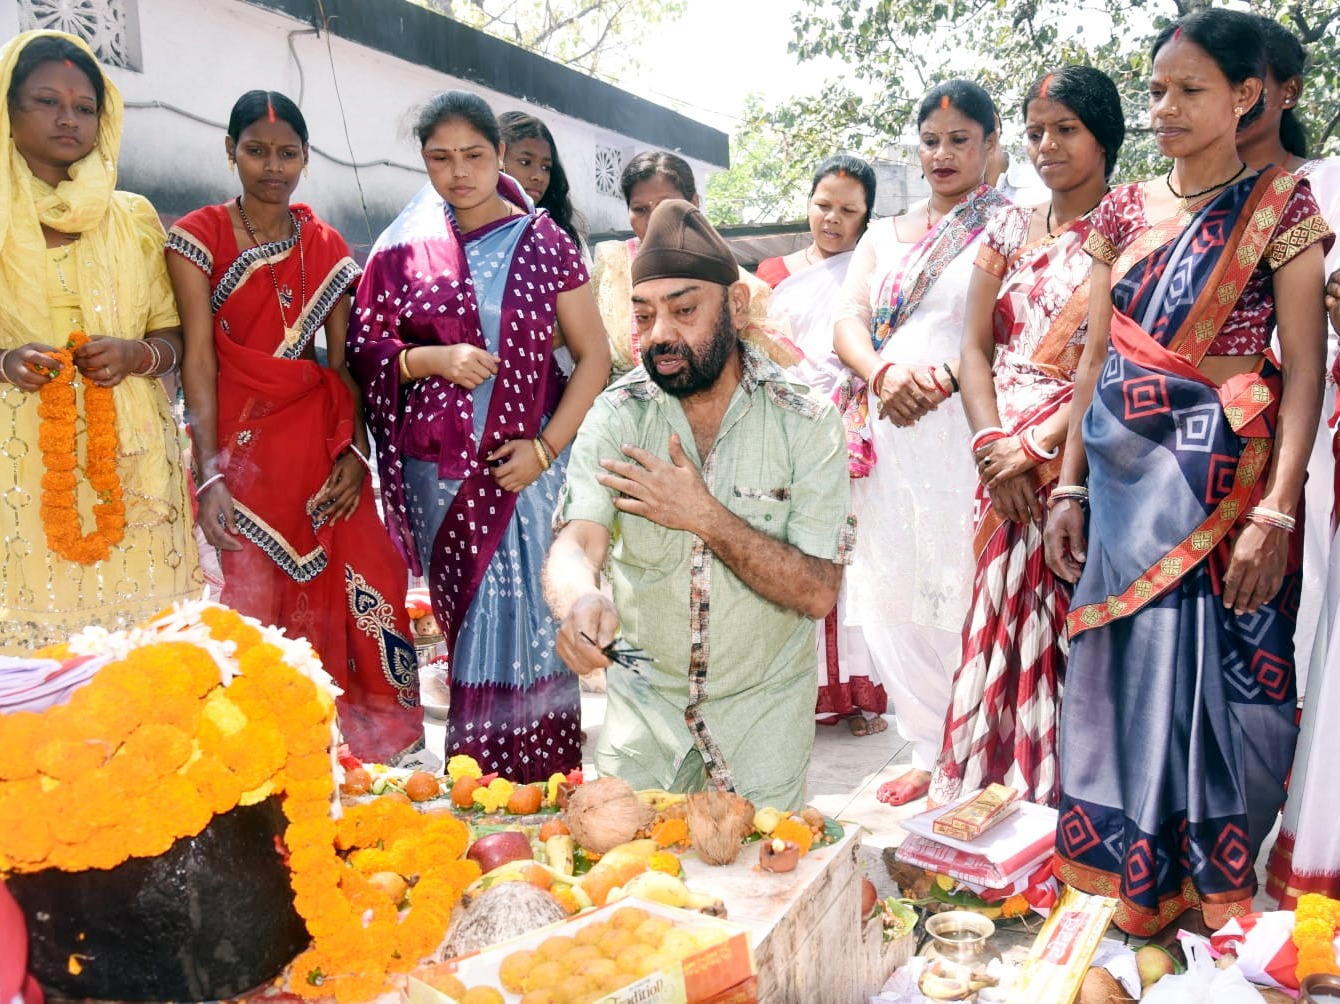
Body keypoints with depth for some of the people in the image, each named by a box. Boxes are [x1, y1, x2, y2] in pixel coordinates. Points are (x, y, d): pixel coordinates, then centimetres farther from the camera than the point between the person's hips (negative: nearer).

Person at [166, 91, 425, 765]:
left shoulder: (327, 248, 11)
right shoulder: (199, 237, 1)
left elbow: (343, 360, 8)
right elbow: (198, 359, -6)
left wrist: (354, 451, -6)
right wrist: (210, 475, -14)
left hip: (320, 444, 3)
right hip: (240, 443, -2)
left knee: (353, 591, -3)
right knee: (253, 597, -3)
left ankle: (371, 745, 12)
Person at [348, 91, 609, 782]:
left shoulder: (544, 243, 4)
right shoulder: (403, 249, 6)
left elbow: (593, 355, 2)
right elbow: (365, 350, 7)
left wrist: (545, 448, -7)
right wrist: (433, 359, -12)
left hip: (527, 464, -1)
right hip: (440, 467, 1)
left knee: (523, 615, -3)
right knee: (467, 616, 4)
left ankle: (540, 782, 11)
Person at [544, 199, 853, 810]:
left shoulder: (804, 423, -16)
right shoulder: (616, 416, -11)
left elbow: (818, 592, -20)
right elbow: (575, 544, -25)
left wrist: (707, 517, -31)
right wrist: (581, 599, -49)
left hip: (764, 703, -1)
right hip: (644, 697, 1)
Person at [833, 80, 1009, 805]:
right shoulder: (884, 234, 22)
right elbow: (848, 321, 9)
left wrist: (945, 377, -20)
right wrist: (883, 373, -11)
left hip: (964, 429, -5)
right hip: (885, 434, 5)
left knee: (961, 591, -7)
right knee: (889, 594, 4)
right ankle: (931, 752, 15)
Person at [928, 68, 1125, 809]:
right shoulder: (1009, 230, 14)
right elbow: (975, 348, 8)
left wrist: (1039, 445, -15)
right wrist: (992, 443, -6)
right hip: (1003, 465, 4)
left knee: (1071, 630, -3)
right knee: (998, 623, 6)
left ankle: (1065, 801, 11)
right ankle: (993, 788, 18)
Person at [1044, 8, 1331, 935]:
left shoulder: (1280, 206, -2)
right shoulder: (1126, 209, 10)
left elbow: (1306, 368, -8)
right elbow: (1095, 355, 10)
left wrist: (1276, 513, -17)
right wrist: (1070, 485, 4)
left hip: (1226, 468, -4)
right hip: (1128, 468, 4)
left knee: (1221, 668, 2)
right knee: (1130, 659, 9)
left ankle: (1220, 888, 23)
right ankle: (1142, 882, 27)